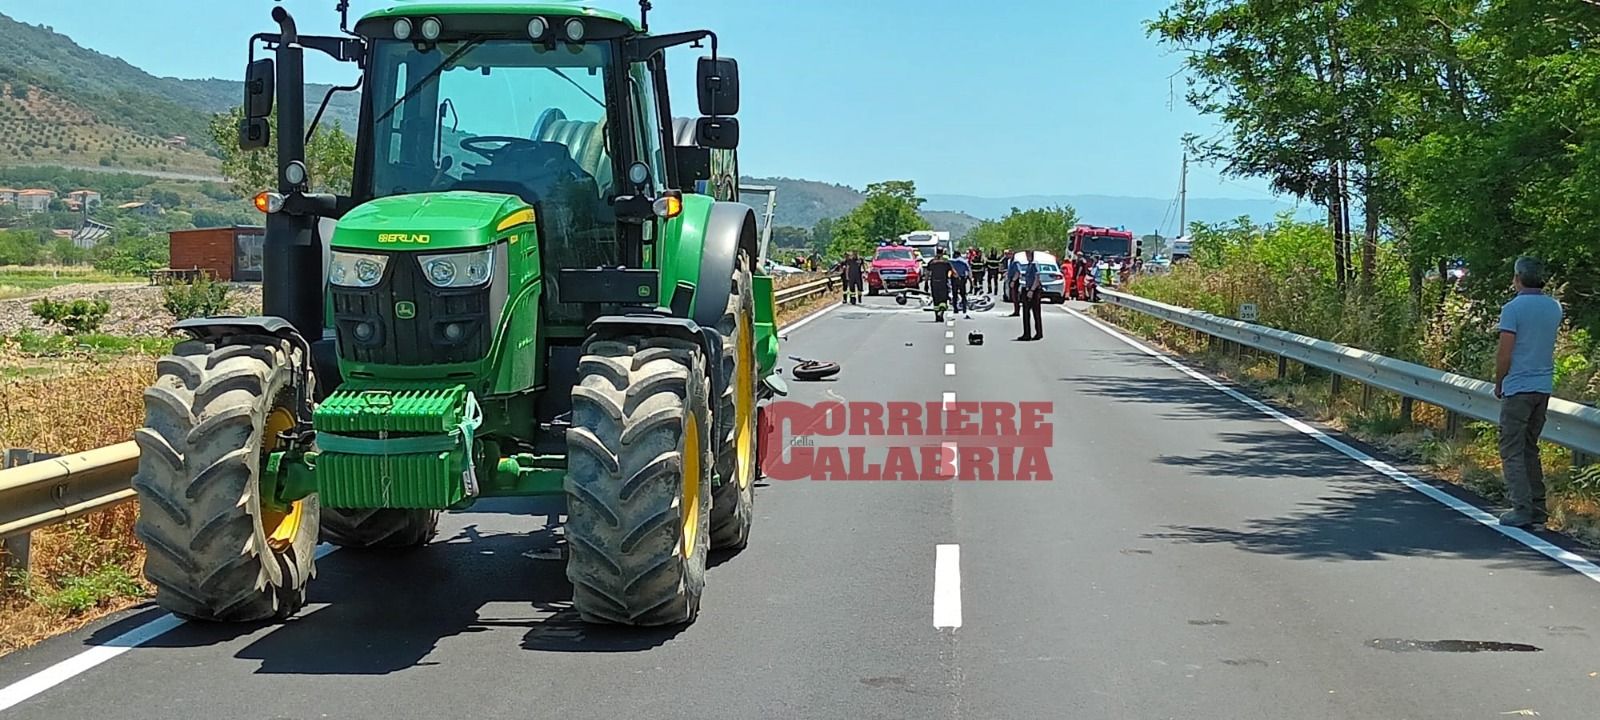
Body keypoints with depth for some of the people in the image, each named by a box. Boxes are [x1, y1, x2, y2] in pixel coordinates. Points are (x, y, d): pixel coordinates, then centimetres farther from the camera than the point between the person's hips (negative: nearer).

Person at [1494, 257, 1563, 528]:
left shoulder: (1513, 308, -12)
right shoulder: (1554, 308, 8)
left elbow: (1504, 354, -13)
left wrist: (1498, 384, 1)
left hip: (1518, 388, -7)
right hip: (1544, 387, 7)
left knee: (1512, 450, -3)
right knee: (1530, 447, 16)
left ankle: (1522, 508, -9)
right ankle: (1538, 507, 16)